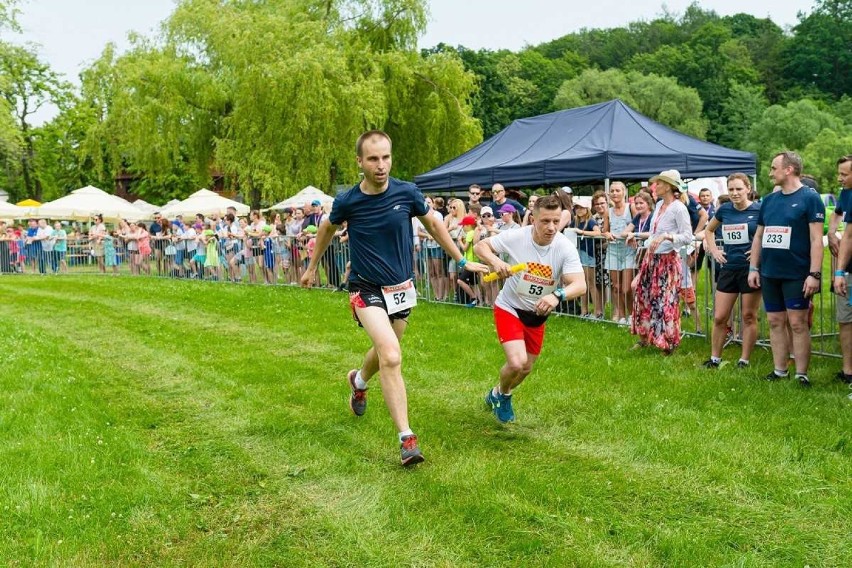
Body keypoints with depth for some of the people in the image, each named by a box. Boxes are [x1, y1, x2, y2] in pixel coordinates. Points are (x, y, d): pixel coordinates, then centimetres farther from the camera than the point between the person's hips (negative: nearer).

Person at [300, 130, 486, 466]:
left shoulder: (407, 193, -11)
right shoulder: (347, 201, -13)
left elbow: (433, 225, 7)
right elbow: (327, 229, 9)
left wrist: (461, 261, 12)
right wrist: (312, 266, 20)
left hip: (402, 287, 3)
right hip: (367, 290, -3)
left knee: (385, 352, 20)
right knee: (391, 357, -21)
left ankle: (358, 381, 56)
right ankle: (406, 439, -15)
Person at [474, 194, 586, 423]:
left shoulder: (565, 248, -21)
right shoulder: (516, 237, -22)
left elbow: (580, 285, -28)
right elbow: (480, 246, -11)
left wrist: (557, 295, -50)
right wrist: (495, 261, -34)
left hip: (538, 314, 4)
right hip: (509, 308, -3)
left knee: (526, 368, 16)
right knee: (517, 363, -21)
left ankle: (500, 396, 48)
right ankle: (501, 393, 15)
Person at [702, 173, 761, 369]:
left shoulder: (759, 210, -7)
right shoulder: (724, 210, 6)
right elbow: (709, 230, 23)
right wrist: (714, 250, 10)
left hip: (750, 268, -4)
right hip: (728, 268, 4)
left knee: (749, 316, 5)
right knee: (719, 317, 6)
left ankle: (744, 360, 14)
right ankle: (714, 358, 19)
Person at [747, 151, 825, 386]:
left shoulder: (809, 198, -6)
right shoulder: (769, 200, 12)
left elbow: (816, 239, -11)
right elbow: (758, 236, 17)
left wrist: (814, 273, -17)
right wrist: (753, 268, 11)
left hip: (797, 274, -6)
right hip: (769, 273, 6)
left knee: (797, 323, -2)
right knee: (775, 322, 10)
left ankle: (801, 374, 5)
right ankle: (779, 371, 18)